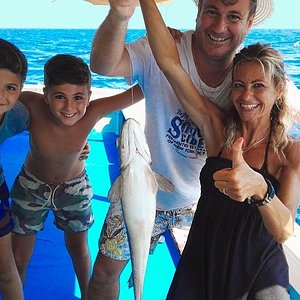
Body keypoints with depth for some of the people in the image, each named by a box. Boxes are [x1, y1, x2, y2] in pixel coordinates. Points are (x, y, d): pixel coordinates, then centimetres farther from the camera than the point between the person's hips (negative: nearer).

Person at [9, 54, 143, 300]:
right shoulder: (33, 106, -35)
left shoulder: (93, 112, -33)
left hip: (74, 187, 0)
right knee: (18, 259, 14)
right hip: (31, 187, 0)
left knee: (79, 249, 22)